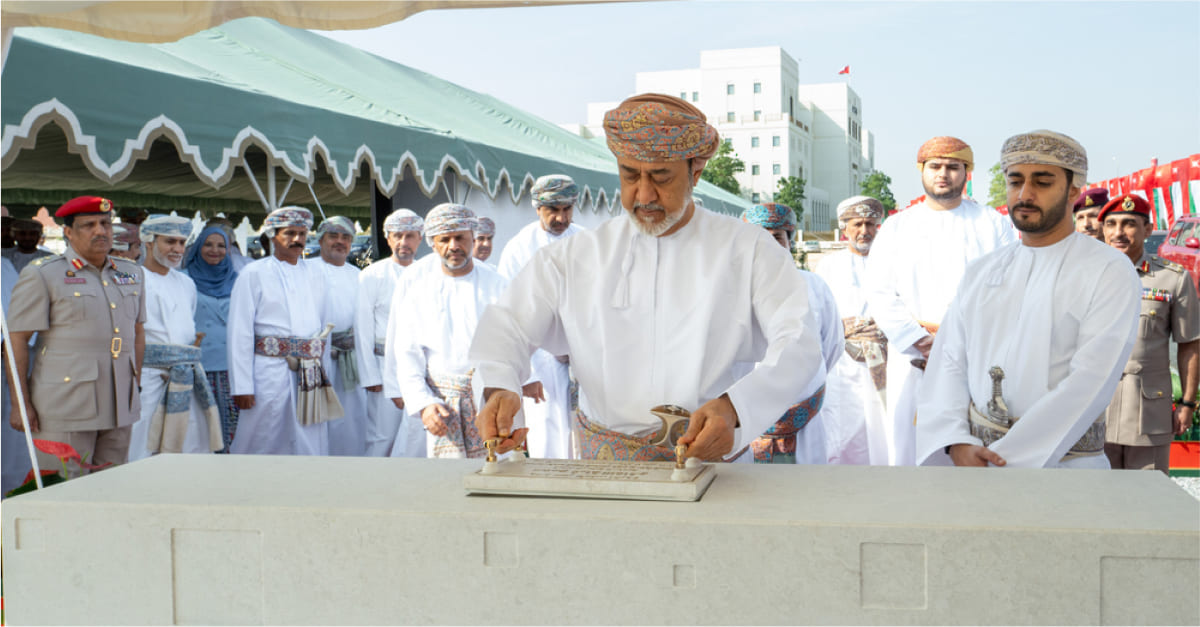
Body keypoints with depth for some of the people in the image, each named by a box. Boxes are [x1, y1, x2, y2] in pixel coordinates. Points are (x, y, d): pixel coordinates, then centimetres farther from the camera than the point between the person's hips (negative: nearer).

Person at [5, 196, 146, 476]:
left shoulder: (132, 274, 14)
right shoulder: (41, 275, -2)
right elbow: (17, 339, -5)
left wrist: (136, 388, 17)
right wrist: (21, 403, -10)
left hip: (119, 408, 5)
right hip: (65, 407, -5)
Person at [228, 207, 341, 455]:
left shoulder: (315, 277, 16)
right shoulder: (253, 274, 1)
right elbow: (240, 333, -4)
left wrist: (323, 375, 10)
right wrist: (242, 386, -10)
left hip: (311, 378, 4)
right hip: (269, 376, -4)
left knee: (312, 449, 3)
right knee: (262, 449, 0)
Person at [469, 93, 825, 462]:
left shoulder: (749, 251, 5)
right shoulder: (577, 256, 12)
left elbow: (799, 345, -5)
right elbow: (507, 324, 10)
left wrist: (734, 407, -25)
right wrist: (498, 389, -14)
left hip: (708, 458, -1)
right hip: (603, 461, 1)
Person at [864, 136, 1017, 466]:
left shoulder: (994, 225, 10)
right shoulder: (896, 227, 13)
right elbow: (879, 294, 3)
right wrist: (924, 344, -9)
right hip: (912, 362, 1)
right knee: (907, 450, -1)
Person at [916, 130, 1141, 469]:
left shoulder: (1110, 272, -6)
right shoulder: (980, 272, 9)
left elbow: (1089, 384, -16)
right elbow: (948, 364, 3)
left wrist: (1003, 458, -20)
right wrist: (957, 445, -14)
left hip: (1062, 460, -4)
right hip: (972, 457, 4)